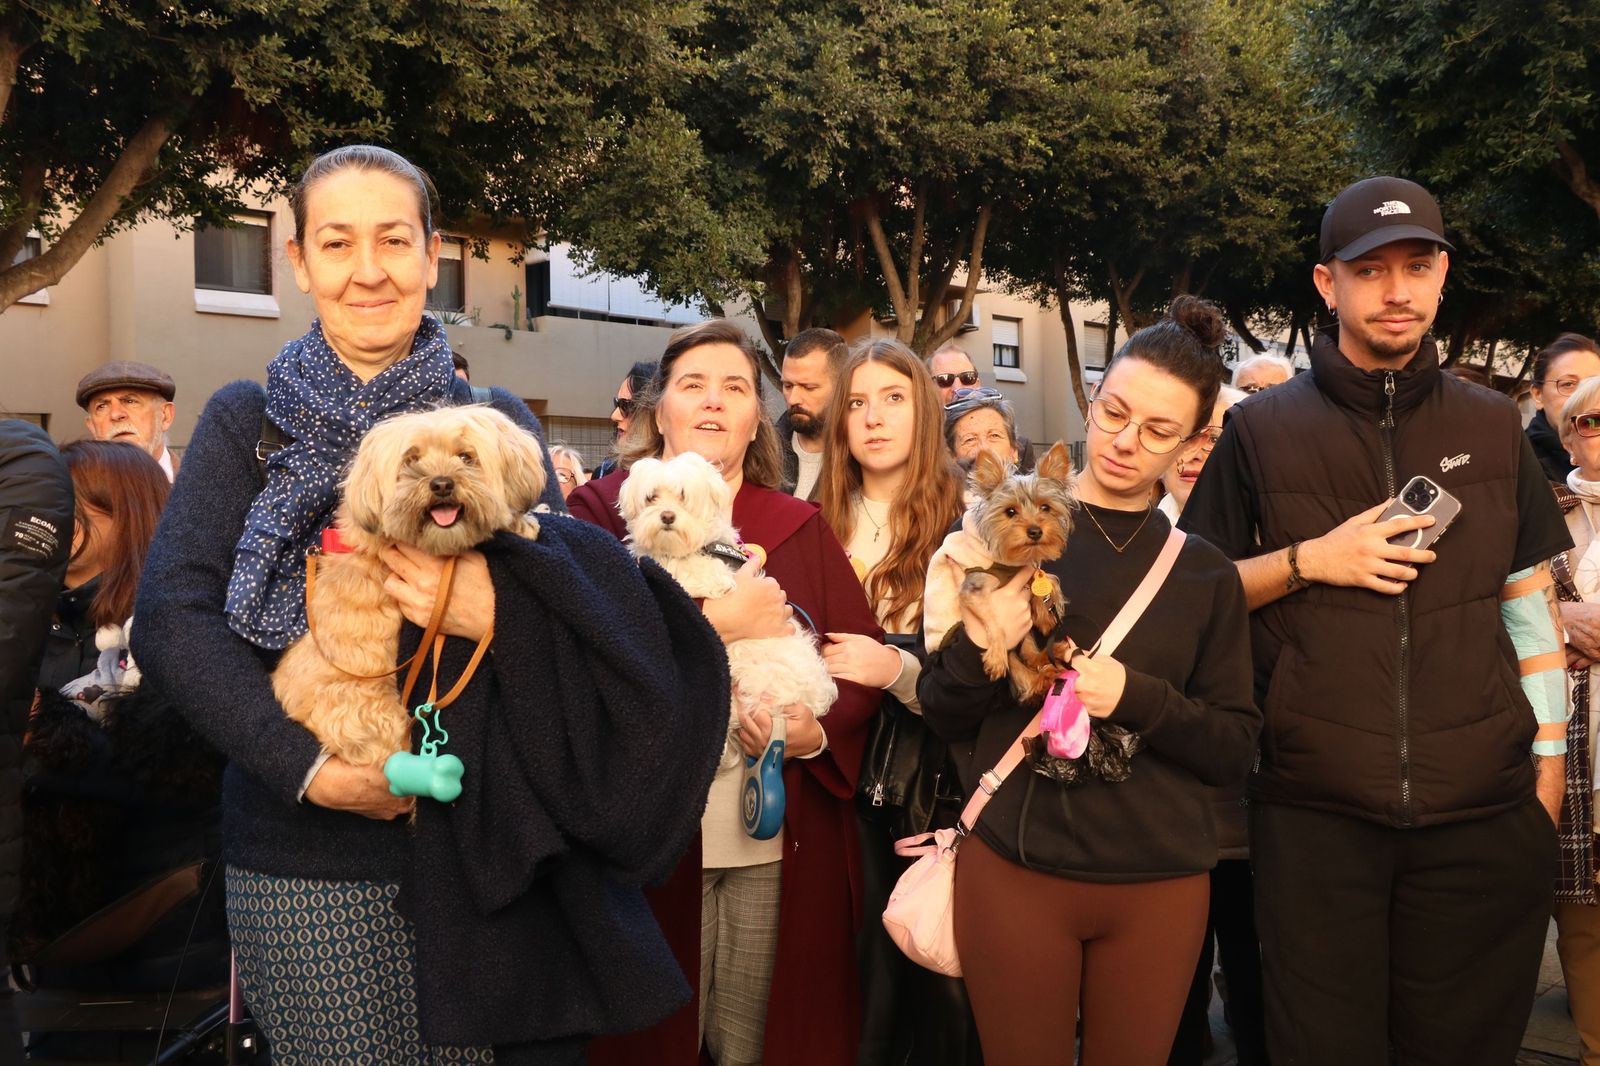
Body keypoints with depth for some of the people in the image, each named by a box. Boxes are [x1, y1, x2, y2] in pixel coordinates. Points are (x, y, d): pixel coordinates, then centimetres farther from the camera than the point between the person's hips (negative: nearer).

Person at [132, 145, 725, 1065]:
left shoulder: (496, 421, 7)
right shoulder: (248, 422, 4)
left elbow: (590, 598, -1)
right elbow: (172, 619, -7)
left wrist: (501, 612, -22)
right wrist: (304, 764, -18)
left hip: (483, 843, 1)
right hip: (307, 857, -1)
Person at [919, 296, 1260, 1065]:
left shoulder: (1206, 575, 2)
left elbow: (1236, 748, 1)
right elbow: (941, 715, -1)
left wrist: (1137, 696, -16)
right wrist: (978, 648, -21)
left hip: (1161, 886, 2)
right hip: (1013, 872, -1)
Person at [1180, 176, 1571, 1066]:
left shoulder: (1494, 425, 7)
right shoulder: (1262, 430, 1)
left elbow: (1531, 605, 10)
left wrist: (1551, 755, 6)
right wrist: (1309, 561, -10)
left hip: (1483, 809, 2)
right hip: (1315, 809, -2)